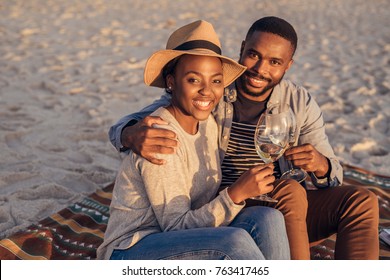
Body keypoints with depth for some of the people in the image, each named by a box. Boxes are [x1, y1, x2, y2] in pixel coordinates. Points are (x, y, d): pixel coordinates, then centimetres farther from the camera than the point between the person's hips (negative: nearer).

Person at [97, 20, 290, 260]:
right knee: (235, 241, -33)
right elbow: (176, 227, -20)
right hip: (133, 250, -7)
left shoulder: (208, 123, 3)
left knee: (269, 218, -17)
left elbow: (208, 199, 7)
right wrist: (237, 194, -30)